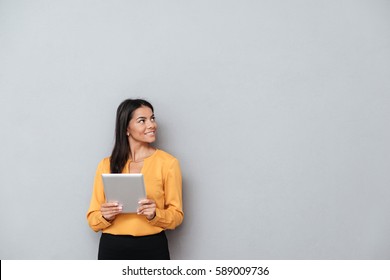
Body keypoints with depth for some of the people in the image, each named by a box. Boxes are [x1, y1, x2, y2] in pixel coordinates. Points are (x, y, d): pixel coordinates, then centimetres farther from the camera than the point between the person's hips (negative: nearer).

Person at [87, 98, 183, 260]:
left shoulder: (168, 162, -1)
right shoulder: (107, 165, 5)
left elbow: (176, 215, 1)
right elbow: (93, 219, 6)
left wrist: (155, 215, -17)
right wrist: (105, 216, -14)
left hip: (152, 248, -1)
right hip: (112, 248, 2)